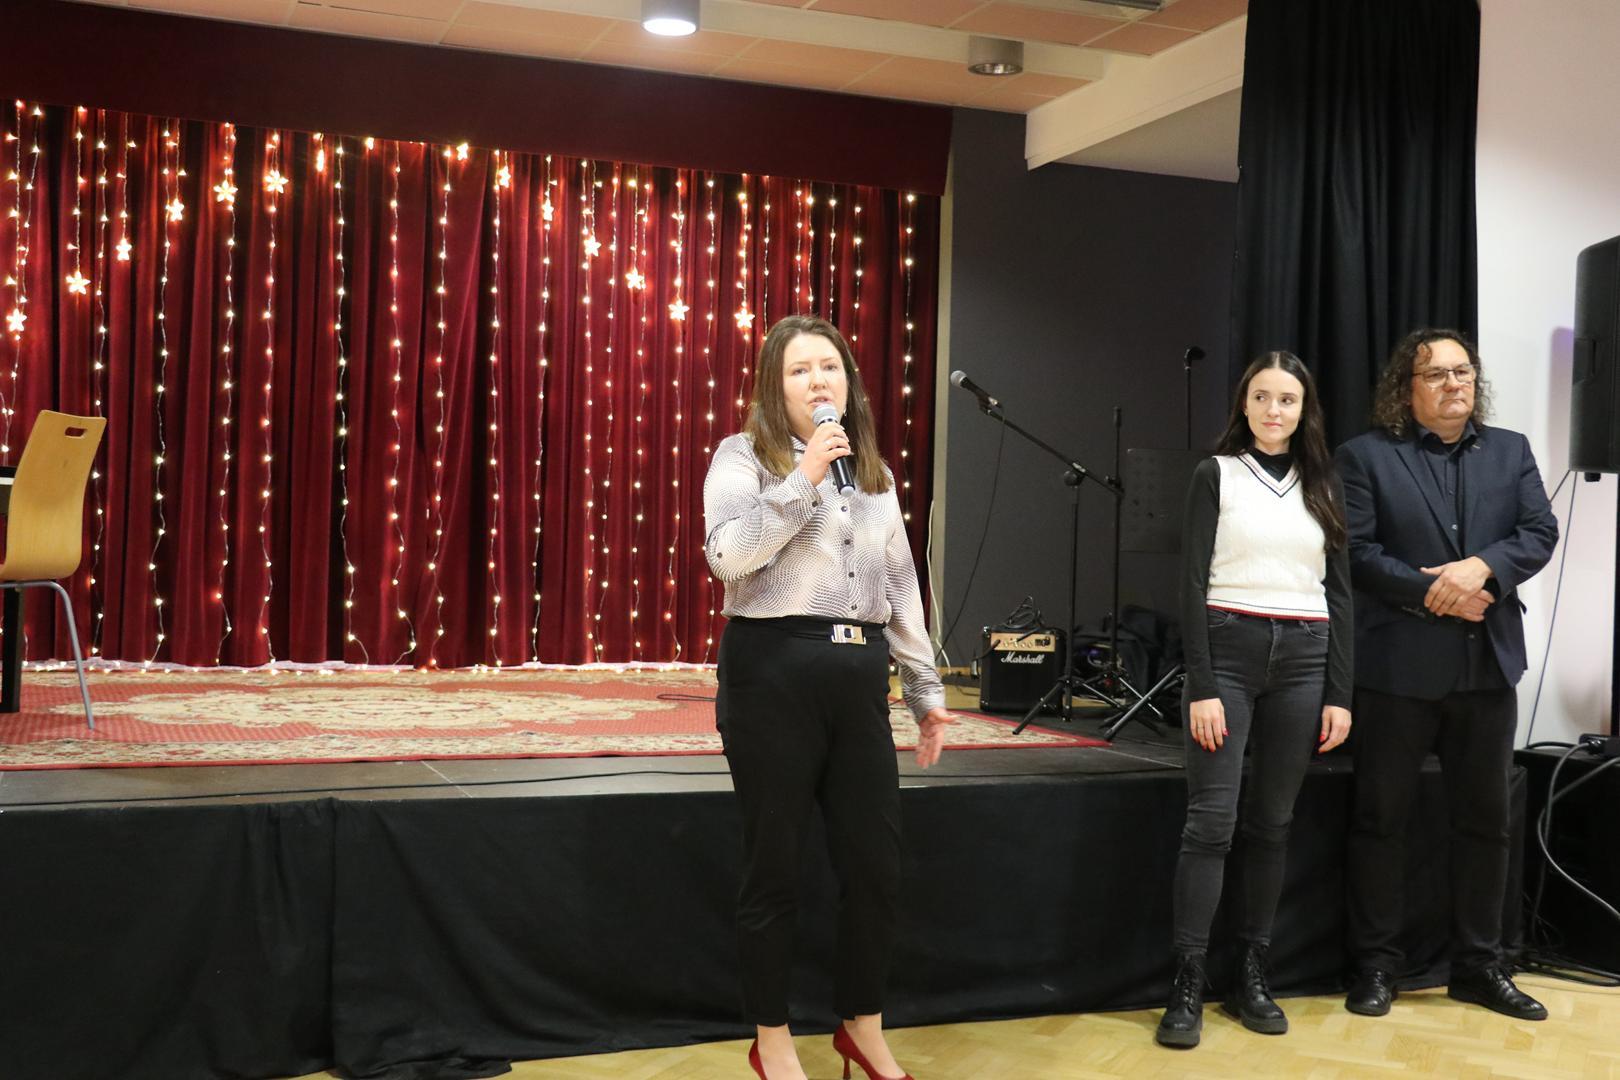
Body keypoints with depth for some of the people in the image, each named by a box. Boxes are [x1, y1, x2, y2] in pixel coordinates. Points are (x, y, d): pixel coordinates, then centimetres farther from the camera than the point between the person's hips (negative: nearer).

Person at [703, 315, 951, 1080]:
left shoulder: (874, 471, 16)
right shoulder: (745, 455, 0)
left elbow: (900, 585, 18)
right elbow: (727, 556, -16)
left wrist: (924, 687, 15)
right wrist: (804, 481, -17)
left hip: (858, 676, 5)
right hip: (773, 671, -5)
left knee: (875, 862, 7)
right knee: (774, 865, 4)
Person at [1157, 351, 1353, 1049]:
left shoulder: (1323, 486, 12)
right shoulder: (1216, 474, 2)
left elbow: (1339, 594, 11)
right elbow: (1193, 582, -4)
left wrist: (1340, 694, 3)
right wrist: (1200, 686, -12)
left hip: (1302, 658, 3)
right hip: (1229, 649, -3)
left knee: (1272, 823, 7)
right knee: (1211, 820, -8)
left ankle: (1253, 974, 15)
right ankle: (1187, 984, -4)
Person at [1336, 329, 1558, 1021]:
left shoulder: (1510, 451, 12)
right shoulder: (1366, 456, -1)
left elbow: (1540, 534, 1)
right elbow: (1356, 551, -9)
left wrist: (1481, 566, -17)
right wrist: (1434, 593, -16)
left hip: (1489, 664, 4)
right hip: (1399, 664, -4)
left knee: (1485, 819, 11)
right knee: (1381, 818, 4)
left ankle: (1479, 965, 24)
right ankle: (1375, 965, 16)